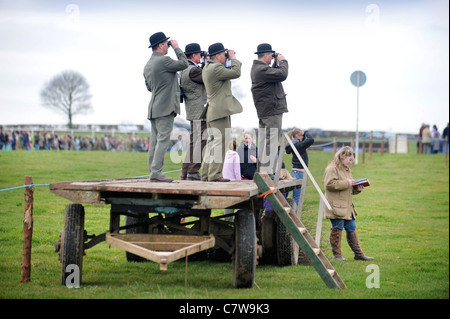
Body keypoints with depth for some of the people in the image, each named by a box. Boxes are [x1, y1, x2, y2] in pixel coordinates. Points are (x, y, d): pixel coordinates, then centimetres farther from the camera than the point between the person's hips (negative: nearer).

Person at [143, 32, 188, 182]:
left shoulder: (148, 65, 16)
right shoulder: (163, 61, -13)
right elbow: (184, 64, -6)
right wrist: (177, 48, 3)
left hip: (154, 108, 9)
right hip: (165, 107, -9)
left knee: (155, 141, 8)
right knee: (163, 140, -10)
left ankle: (153, 172, 8)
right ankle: (156, 172, -14)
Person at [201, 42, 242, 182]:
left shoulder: (207, 67, 16)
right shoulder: (215, 68, -16)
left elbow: (229, 73, 25)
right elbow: (236, 73, -18)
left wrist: (231, 61, 15)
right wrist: (233, 59, -4)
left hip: (212, 111, 11)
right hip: (220, 111, -11)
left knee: (213, 141, 13)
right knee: (220, 141, -9)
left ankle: (206, 174, 15)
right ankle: (215, 174, -10)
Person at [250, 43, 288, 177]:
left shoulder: (257, 68, 15)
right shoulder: (262, 69, -18)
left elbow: (274, 73, 24)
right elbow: (282, 75, -23)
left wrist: (277, 63, 14)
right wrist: (282, 61, -7)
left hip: (264, 111, 11)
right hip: (272, 110, -11)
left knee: (264, 142, 13)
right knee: (271, 142, -10)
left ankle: (261, 170, 18)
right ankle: (266, 172, -11)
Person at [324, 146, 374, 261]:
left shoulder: (347, 170, 20)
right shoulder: (332, 169, -10)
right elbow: (329, 184, -23)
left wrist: (357, 189, 6)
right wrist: (346, 183, -20)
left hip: (348, 207, 9)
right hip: (337, 207, -9)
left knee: (352, 229, 11)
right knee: (337, 229, -2)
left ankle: (358, 254, 15)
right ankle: (337, 254, 6)